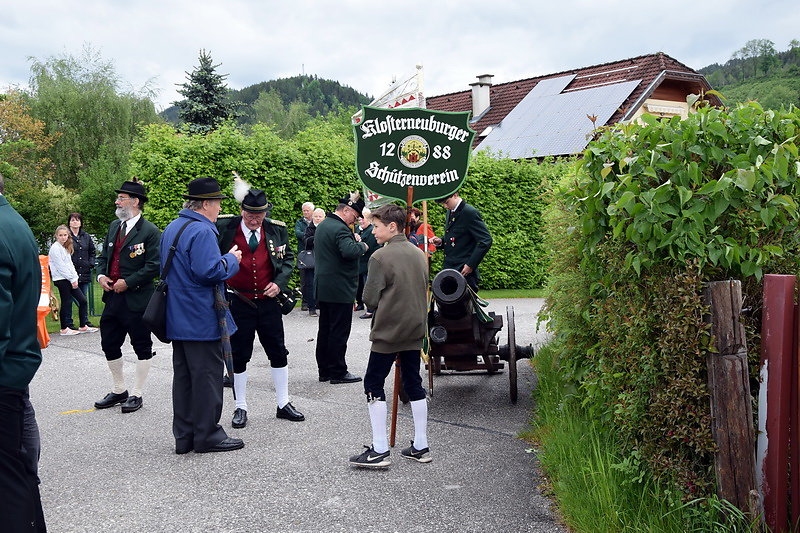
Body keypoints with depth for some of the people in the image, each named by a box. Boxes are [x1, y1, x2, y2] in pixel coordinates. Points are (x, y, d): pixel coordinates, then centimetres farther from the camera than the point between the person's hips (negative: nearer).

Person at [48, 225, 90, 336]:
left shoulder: (65, 248, 18)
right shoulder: (55, 248, -8)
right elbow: (60, 266, -14)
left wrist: (75, 278, 3)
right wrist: (72, 279, -13)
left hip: (70, 279, 9)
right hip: (61, 279, -8)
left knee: (83, 300, 6)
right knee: (66, 302, -5)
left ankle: (83, 326, 13)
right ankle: (65, 328, 2)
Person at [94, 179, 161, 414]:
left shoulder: (149, 231, -11)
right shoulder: (114, 226, 13)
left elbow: (154, 266, -16)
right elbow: (104, 255, 21)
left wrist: (127, 282, -18)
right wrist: (101, 275, 1)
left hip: (137, 298, -8)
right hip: (112, 297, 8)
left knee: (142, 348, 4)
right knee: (109, 345, 14)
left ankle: (136, 395, 15)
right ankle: (118, 391, 29)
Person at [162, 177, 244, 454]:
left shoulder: (171, 228, 14)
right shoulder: (201, 231, -18)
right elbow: (209, 271, -27)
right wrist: (231, 259, -9)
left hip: (178, 319, 10)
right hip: (203, 319, -10)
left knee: (183, 375, 13)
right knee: (207, 376, -1)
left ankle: (184, 436, 20)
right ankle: (207, 435, 7)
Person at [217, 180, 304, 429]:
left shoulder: (276, 230, 1)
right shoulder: (225, 229, -6)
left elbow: (288, 258, 11)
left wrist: (279, 282, -4)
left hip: (269, 301, 2)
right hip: (238, 303, -2)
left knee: (278, 353, 9)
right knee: (239, 356, 6)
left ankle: (283, 404, 23)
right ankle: (241, 408, 19)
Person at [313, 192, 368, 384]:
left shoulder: (322, 226, 15)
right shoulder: (340, 229, -17)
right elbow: (349, 251, -32)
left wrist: (352, 239, 10)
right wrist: (362, 245, -13)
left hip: (322, 288, 10)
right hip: (340, 290, -10)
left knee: (325, 330, 13)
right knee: (339, 331, -3)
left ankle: (324, 370, 19)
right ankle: (338, 372, 2)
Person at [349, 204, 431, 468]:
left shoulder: (381, 256, -13)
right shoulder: (420, 255, 7)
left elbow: (370, 298, -13)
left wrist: (382, 305, 7)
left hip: (388, 331, -7)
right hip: (415, 329, 7)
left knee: (373, 384, 2)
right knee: (413, 383, 13)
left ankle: (379, 450, 0)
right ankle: (420, 447, 18)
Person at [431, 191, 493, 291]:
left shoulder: (470, 213, -13)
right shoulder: (450, 212, 14)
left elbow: (486, 241, -16)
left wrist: (471, 265, -18)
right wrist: (441, 242, 4)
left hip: (464, 272, -8)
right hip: (449, 270, 8)